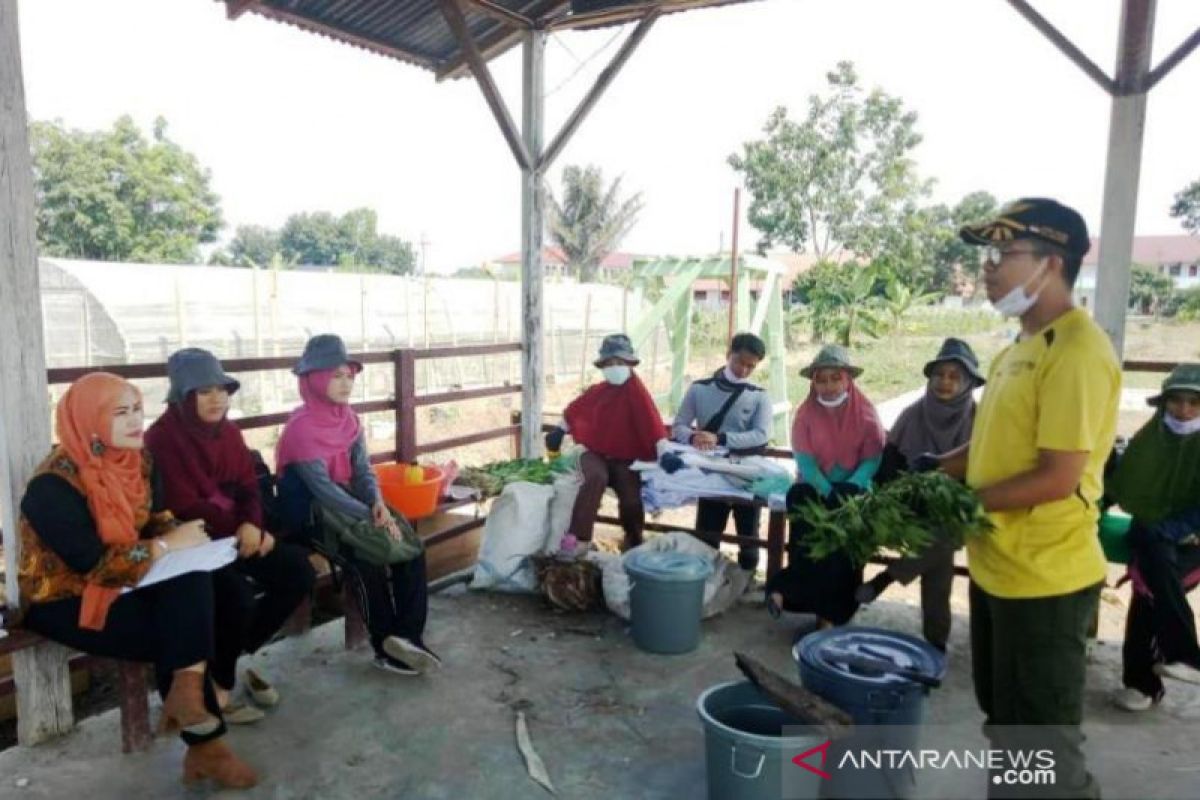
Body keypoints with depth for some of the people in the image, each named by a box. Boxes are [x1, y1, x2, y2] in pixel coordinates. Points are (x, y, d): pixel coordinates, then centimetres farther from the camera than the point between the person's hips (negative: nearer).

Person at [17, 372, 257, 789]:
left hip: (120, 582, 6)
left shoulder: (134, 460, -2)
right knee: (181, 629, -20)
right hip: (64, 601, -6)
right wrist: (168, 545, -23)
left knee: (192, 582, -25)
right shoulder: (54, 485, -23)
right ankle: (204, 743, -4)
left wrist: (182, 536, -15)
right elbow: (95, 565, -28)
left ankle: (187, 696, -20)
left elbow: (155, 519, 7)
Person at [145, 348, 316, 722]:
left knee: (299, 572, -7)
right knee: (237, 595, -30)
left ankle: (234, 658, 10)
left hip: (234, 534, 7)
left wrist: (251, 525, -15)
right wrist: (237, 529, -19)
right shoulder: (162, 439, -13)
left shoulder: (228, 432, 9)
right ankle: (218, 685, -2)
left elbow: (248, 487, 5)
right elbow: (184, 507, -18)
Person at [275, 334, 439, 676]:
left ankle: (408, 636, -14)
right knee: (367, 558, -28)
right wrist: (371, 516, -25)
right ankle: (385, 648, -12)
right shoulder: (301, 427, -17)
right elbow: (322, 489, -24)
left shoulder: (349, 419, 6)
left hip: (346, 502, 7)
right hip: (311, 513, -7)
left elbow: (362, 469, 3)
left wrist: (378, 503, -18)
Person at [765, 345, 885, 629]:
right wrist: (828, 492, -22)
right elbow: (805, 462, -6)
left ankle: (788, 588, -20)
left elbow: (871, 461, -6)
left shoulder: (866, 413, -1)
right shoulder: (805, 412, 1)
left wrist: (845, 493, -22)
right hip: (815, 486, 1)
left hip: (852, 488, 0)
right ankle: (829, 608, -22)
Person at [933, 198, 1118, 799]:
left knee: (1043, 742, 8)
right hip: (997, 568, 9)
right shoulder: (1019, 348, 10)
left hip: (1044, 580, -9)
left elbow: (1058, 478, -23)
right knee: (1005, 725, 25)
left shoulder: (1077, 351, -19)